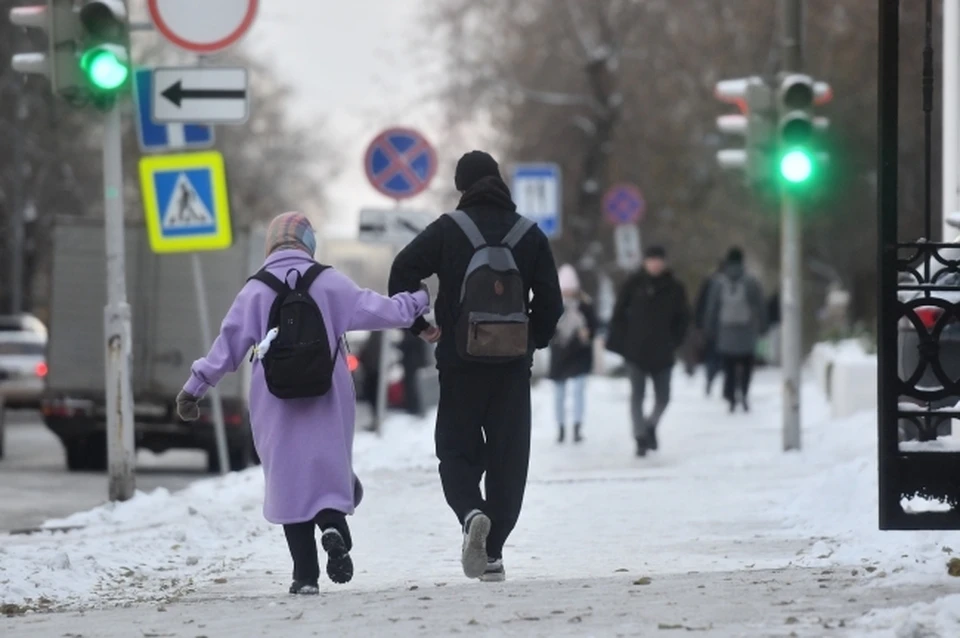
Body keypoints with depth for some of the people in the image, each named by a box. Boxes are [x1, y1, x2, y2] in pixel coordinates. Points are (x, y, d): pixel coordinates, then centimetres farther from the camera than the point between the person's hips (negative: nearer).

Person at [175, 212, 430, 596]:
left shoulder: (256, 291, 0)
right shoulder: (329, 283, -1)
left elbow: (228, 344, 1)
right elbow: (376, 310, 1)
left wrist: (194, 390, 8)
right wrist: (418, 303, 18)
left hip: (276, 410, 0)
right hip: (326, 406, 0)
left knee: (289, 482, 6)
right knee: (329, 473, 9)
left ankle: (306, 575, 1)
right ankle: (333, 526, -24)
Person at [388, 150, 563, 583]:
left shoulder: (448, 231, -3)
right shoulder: (530, 235, 4)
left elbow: (403, 272, -9)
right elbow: (550, 300, 4)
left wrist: (418, 325, 2)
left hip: (460, 364, -2)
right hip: (514, 367, 2)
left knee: (457, 450, 7)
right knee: (508, 458, 8)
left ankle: (471, 513, -23)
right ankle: (493, 553, 4)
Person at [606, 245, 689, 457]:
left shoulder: (674, 288, 0)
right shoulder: (634, 285, -3)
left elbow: (683, 318, 9)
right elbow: (619, 313, 2)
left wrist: (674, 341, -1)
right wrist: (622, 341, -4)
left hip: (662, 353, 1)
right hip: (636, 352, -1)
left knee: (662, 397, 6)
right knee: (637, 395, -4)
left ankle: (651, 426, 33)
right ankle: (641, 438, 1)